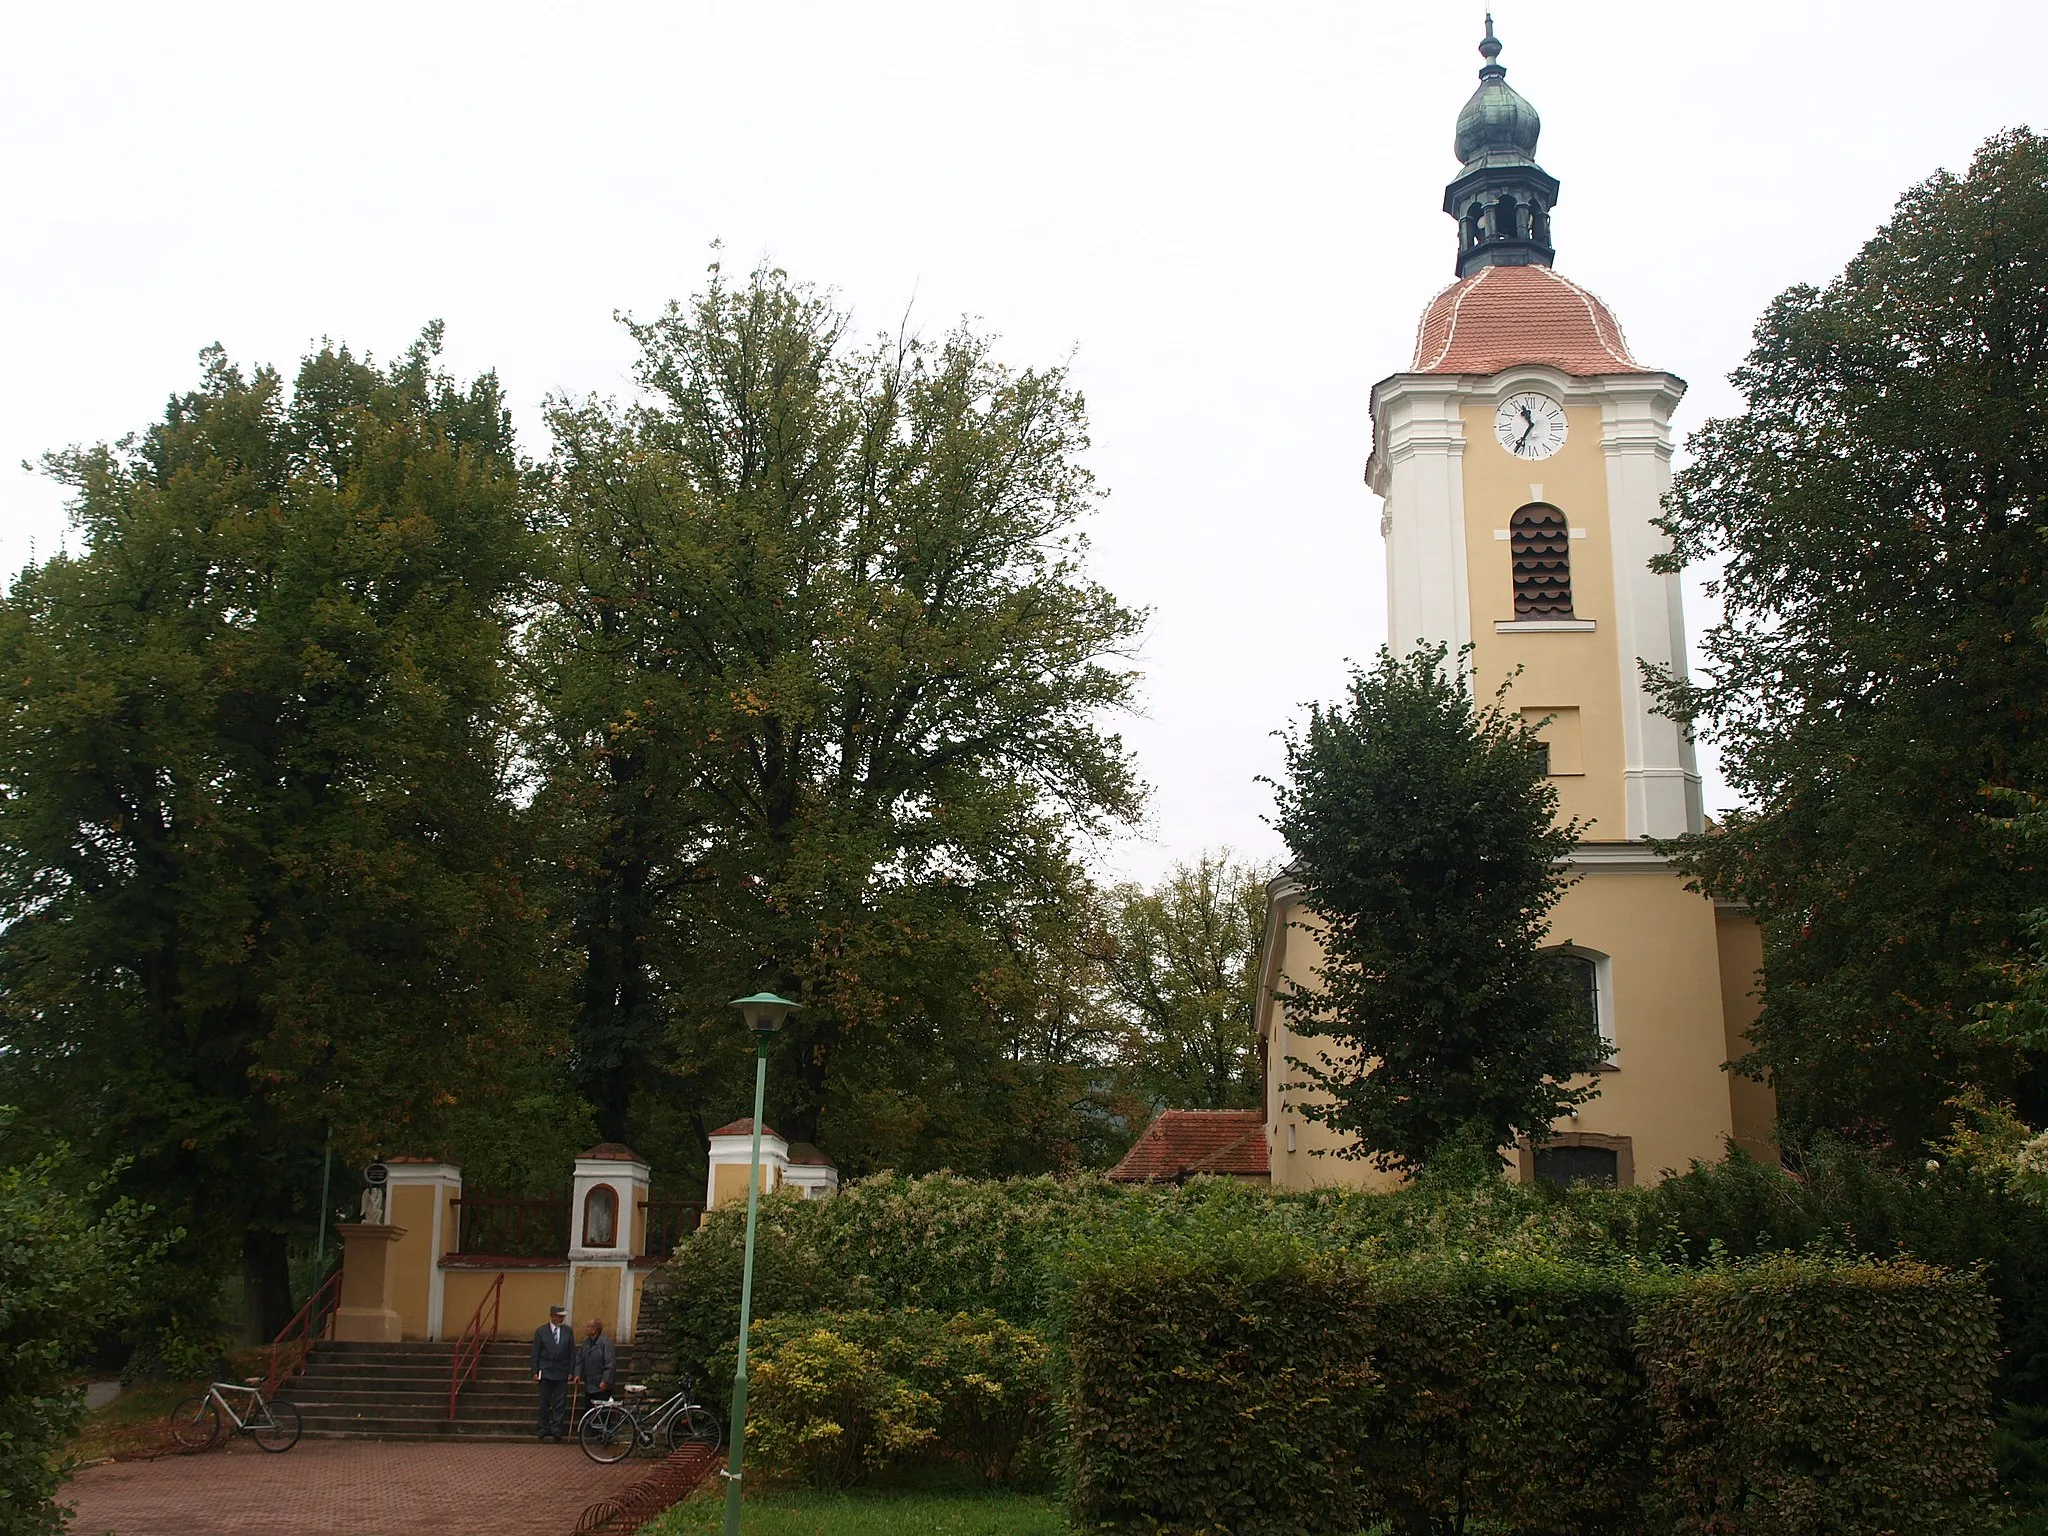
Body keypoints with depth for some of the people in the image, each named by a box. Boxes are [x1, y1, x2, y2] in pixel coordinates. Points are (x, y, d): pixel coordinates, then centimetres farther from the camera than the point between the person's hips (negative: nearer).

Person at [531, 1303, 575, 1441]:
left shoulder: (568, 1331, 4)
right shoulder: (541, 1331, -1)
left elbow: (572, 1353, 6)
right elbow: (535, 1353, 1)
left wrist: (571, 1371, 0)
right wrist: (535, 1372, -4)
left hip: (562, 1373, 1)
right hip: (546, 1372, -1)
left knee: (560, 1404, 1)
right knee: (544, 1403, 7)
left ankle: (557, 1429, 6)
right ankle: (544, 1428, 16)